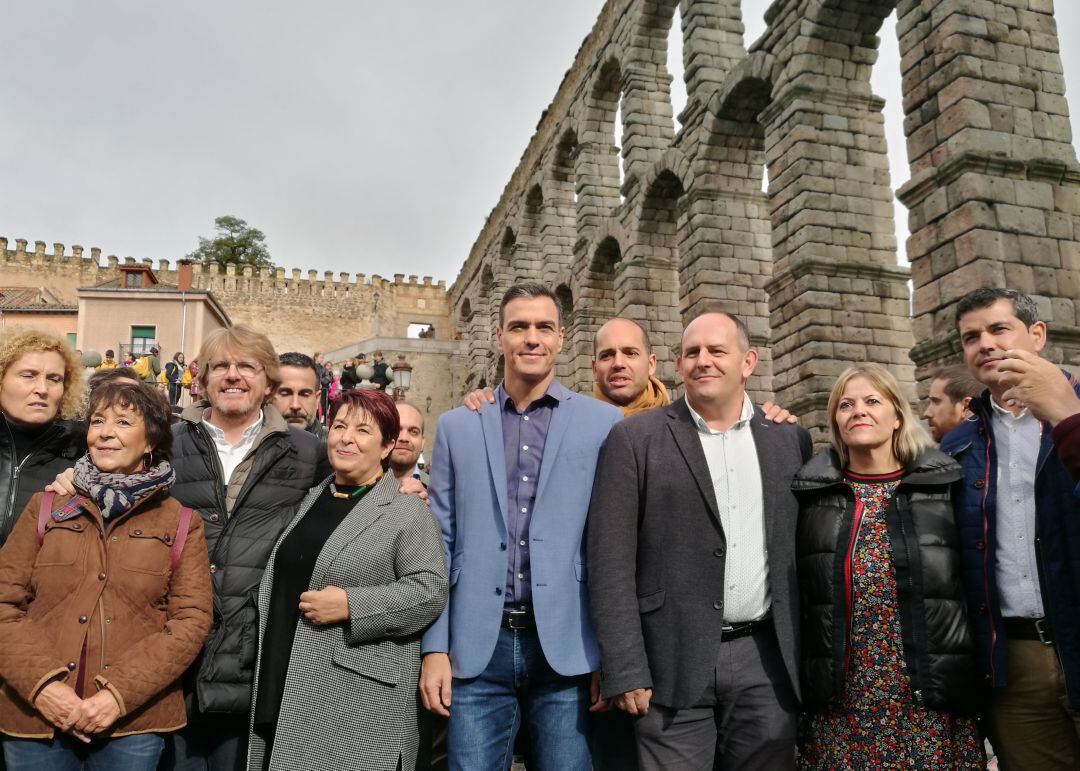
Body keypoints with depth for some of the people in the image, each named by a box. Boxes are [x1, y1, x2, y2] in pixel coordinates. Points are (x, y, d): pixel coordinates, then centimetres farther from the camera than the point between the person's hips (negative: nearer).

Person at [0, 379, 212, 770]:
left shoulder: (181, 522, 3)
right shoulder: (46, 509, 8)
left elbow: (191, 620, -3)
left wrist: (119, 694, -13)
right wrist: (42, 685, -11)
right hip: (36, 716, 1)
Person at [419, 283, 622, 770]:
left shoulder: (603, 423, 2)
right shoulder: (457, 426, 8)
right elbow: (440, 542, 7)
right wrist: (434, 649, 2)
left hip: (567, 648, -1)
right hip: (477, 648, 1)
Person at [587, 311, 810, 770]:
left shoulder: (789, 439, 8)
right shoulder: (634, 439, -3)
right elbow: (610, 561, -7)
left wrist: (804, 653, 8)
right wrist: (625, 671, -11)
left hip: (767, 660, 3)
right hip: (674, 662, -3)